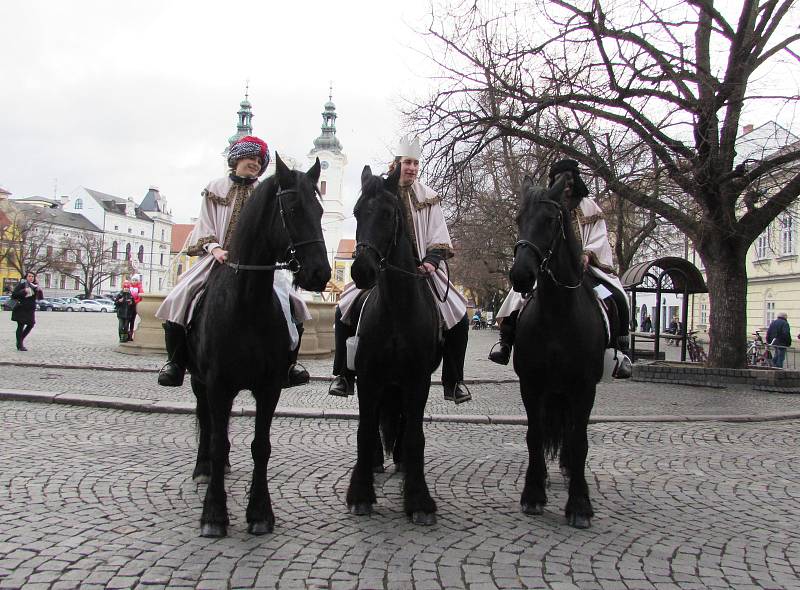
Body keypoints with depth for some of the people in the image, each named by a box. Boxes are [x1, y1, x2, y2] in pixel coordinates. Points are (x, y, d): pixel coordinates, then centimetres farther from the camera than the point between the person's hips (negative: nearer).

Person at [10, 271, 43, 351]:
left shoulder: (34, 286, 9)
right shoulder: (21, 284, -6)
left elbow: (40, 297, 7)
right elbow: (13, 295, -12)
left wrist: (39, 290, -12)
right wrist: (24, 291, -23)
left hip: (30, 309, 6)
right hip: (21, 309, -6)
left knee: (31, 325, 8)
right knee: (20, 326, -3)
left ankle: (20, 340, 28)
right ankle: (20, 345, 5)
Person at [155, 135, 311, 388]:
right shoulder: (216, 189, 12)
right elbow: (205, 227, 7)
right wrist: (214, 248, -13)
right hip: (219, 258, 0)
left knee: (290, 304, -21)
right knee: (179, 300, -21)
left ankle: (288, 362, -6)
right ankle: (175, 362, -5)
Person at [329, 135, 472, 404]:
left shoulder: (428, 197, 5)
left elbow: (438, 235, 2)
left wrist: (432, 259, -14)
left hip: (421, 266, 0)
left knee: (459, 318, -13)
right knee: (343, 311, -13)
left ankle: (453, 382, 0)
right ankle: (344, 376, 0)